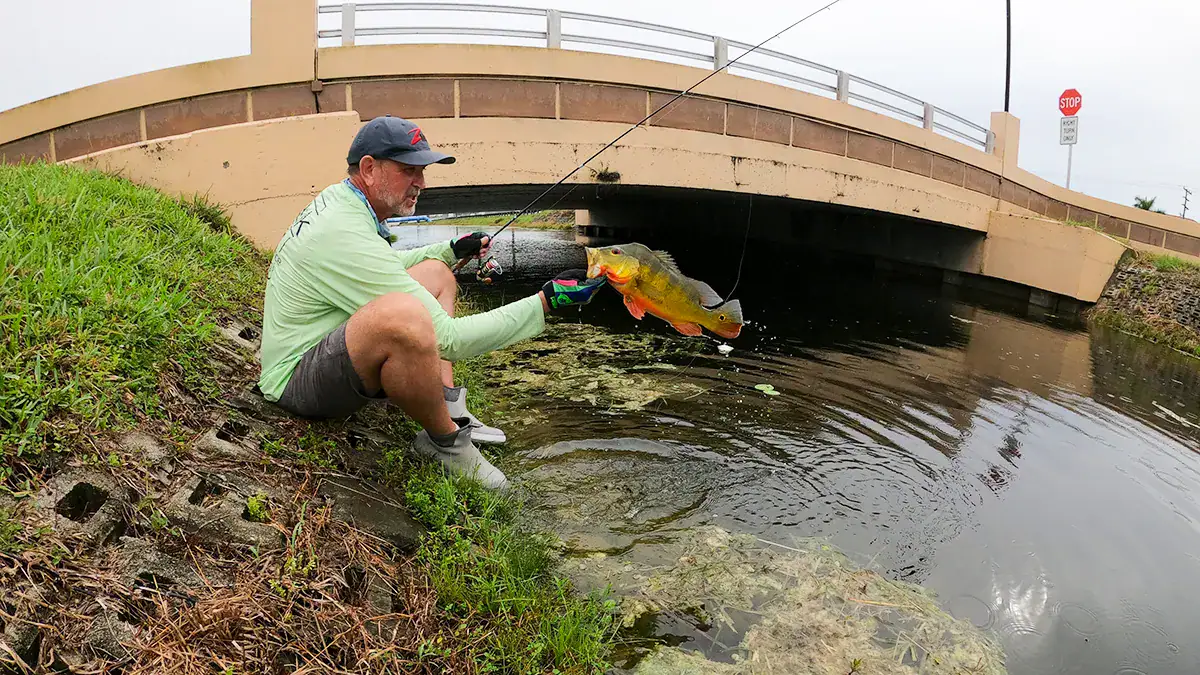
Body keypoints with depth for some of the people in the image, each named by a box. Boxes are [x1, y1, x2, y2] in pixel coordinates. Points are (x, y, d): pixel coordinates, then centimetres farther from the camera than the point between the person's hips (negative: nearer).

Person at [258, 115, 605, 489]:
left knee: (435, 272, 16)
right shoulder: (347, 235, -27)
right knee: (406, 316, -42)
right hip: (296, 383, -11)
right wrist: (546, 302, -25)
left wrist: (452, 250, 21)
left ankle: (450, 411, 5)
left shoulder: (337, 199, 5)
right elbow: (447, 338, -27)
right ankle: (445, 441, -14)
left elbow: (383, 267, 29)